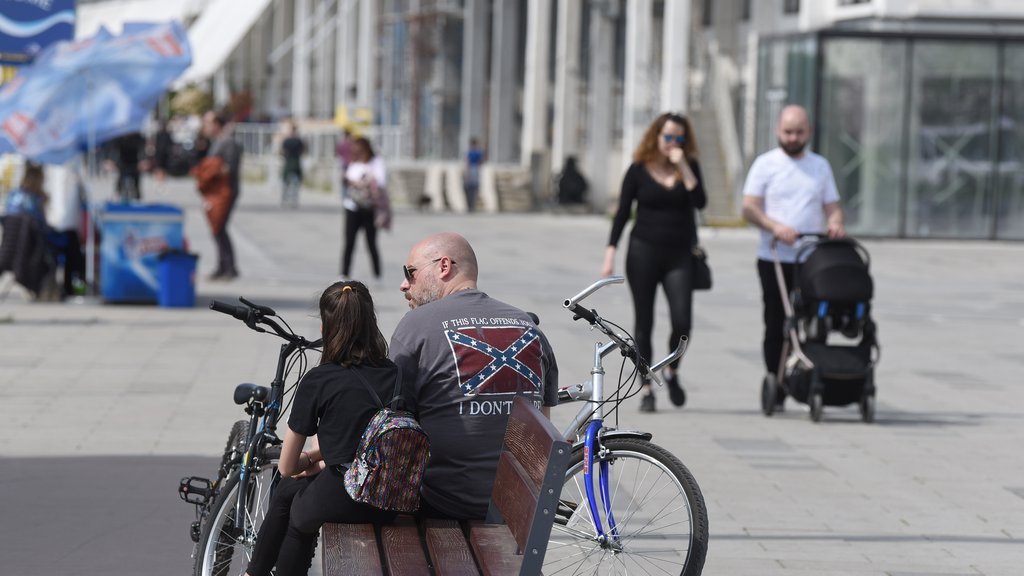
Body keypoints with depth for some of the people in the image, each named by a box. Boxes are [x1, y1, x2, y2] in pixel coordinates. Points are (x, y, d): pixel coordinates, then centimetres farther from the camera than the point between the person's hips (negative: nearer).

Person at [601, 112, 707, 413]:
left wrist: (683, 167, -14)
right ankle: (645, 388, 11)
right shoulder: (639, 170, 1)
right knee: (644, 322, 3)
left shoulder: (689, 167, 5)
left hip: (679, 255, 1)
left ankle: (671, 371, 17)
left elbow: (700, 201, -10)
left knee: (682, 320, -11)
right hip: (644, 252, -1)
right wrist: (610, 253, -4)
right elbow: (622, 213, 3)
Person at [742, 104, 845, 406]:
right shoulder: (766, 164, 4)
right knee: (776, 325, 0)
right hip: (774, 259, -2)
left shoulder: (820, 166, 15)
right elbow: (749, 208, -4)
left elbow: (832, 205, 13)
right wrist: (775, 226, -22)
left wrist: (835, 222, -12)